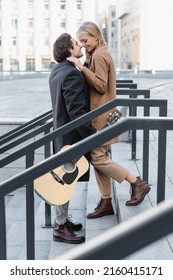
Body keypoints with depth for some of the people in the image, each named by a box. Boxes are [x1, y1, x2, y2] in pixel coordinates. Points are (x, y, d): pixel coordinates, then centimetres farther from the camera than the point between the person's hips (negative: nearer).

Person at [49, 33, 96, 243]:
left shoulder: (56, 71, 10)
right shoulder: (72, 74, -21)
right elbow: (76, 111, -24)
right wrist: (92, 135, -19)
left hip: (61, 131, 10)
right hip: (72, 135, -10)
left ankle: (62, 219, 28)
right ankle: (60, 227, 9)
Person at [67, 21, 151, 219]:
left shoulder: (99, 55, -12)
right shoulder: (100, 53, 18)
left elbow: (101, 85, -19)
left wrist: (82, 67, -22)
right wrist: (83, 66, 7)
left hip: (100, 115, -10)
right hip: (99, 114, 10)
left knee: (97, 158, -7)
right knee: (98, 157, 10)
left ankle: (137, 184, 3)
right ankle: (106, 203, 16)